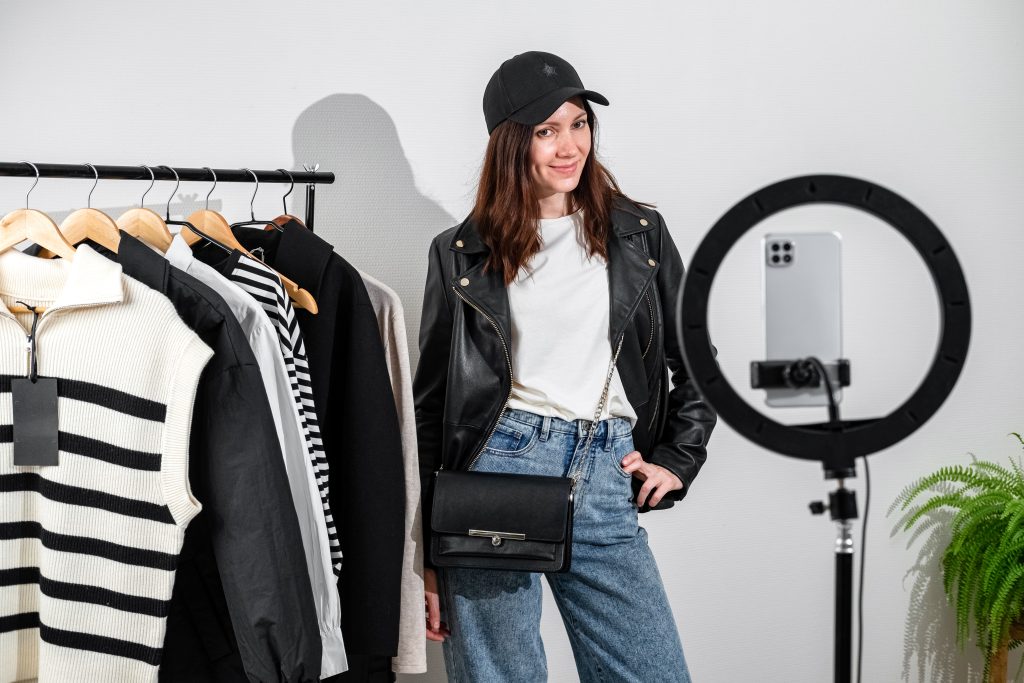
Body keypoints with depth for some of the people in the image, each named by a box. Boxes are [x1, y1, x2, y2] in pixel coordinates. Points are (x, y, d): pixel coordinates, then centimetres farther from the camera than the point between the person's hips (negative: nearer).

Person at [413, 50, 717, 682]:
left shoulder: (638, 233, 10)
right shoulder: (463, 254, 5)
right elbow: (431, 400, 6)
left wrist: (676, 460, 7)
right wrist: (424, 552, 4)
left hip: (608, 481, 2)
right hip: (499, 469, -2)